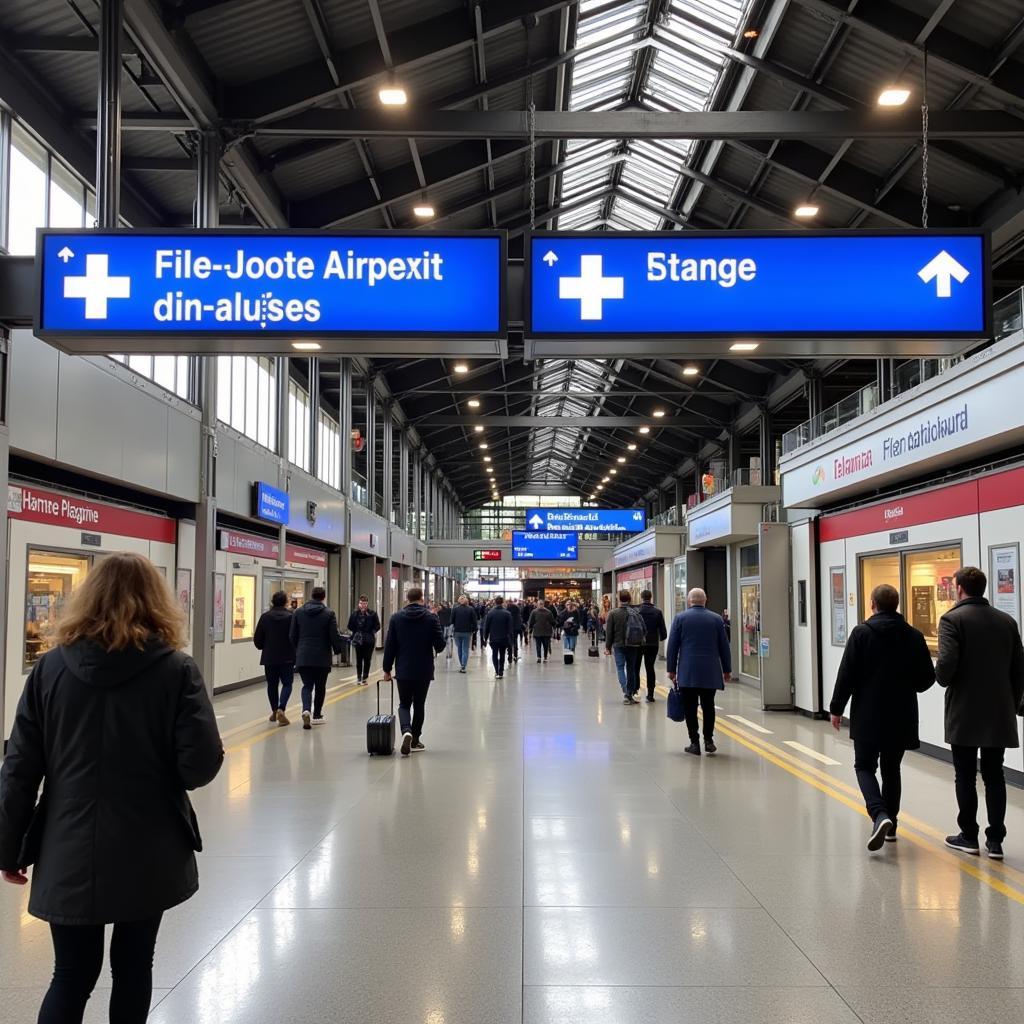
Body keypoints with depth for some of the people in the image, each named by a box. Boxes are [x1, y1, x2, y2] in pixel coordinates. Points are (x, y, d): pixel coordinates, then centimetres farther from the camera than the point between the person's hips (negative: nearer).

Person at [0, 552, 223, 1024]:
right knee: (132, 967, 16)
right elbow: (201, 767, -14)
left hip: (70, 854, 1)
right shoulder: (176, 670, -10)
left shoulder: (50, 668, -3)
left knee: (72, 975, 13)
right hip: (149, 854, -1)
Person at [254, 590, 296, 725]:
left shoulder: (265, 617, -1)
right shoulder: (291, 617, -9)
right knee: (287, 683, 5)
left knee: (272, 684, 15)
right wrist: (295, 653, 8)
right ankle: (281, 709, -15)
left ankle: (274, 711, 23)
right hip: (287, 657, -3)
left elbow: (257, 639, 2)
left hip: (269, 657, 3)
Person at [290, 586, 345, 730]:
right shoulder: (329, 614, -7)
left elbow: (293, 636, 5)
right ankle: (317, 715, 20)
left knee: (307, 685, 6)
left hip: (303, 657, 2)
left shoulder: (298, 612, 2)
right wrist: (338, 647, 11)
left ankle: (306, 710, -19)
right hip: (322, 658, -2)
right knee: (320, 686, 13)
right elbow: (334, 636, -9)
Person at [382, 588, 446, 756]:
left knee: (404, 704, 11)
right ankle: (415, 740, 18)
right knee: (419, 705, 14)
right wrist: (436, 649, 16)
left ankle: (406, 731, -15)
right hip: (424, 671, 0)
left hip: (403, 671, 0)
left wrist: (387, 669, 7)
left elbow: (389, 646, -1)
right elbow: (440, 644, -8)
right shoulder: (431, 618, -6)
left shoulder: (396, 618, -2)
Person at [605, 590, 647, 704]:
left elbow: (609, 632, -6)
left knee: (620, 668, 2)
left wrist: (608, 647, 2)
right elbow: (644, 630, 1)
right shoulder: (636, 613, -1)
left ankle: (625, 692, -16)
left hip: (619, 645, -3)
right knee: (631, 668, 12)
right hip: (634, 646, 3)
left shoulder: (614, 614, -8)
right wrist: (640, 641, 17)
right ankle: (630, 694, 15)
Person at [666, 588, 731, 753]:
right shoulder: (716, 619, 3)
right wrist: (727, 670, 15)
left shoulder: (680, 618, -1)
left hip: (687, 672, -2)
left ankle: (694, 742, 3)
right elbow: (724, 647, 7)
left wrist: (671, 669, 8)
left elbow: (672, 646, 0)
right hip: (710, 673, 2)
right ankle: (708, 740, 8)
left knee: (690, 708, 3)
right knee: (708, 706, 11)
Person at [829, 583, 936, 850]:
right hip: (902, 715, 4)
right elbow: (927, 677, 3)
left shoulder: (861, 633, -9)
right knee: (891, 768, 17)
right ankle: (890, 823, 23)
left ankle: (879, 815, -18)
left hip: (868, 714, -3)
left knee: (864, 766, 5)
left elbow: (847, 675, -11)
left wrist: (837, 708, -1)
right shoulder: (914, 636, 0)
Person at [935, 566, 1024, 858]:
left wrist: (943, 679, 2)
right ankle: (995, 840, 10)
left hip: (964, 713, -4)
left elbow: (946, 663, -21)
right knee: (994, 776, 9)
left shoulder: (952, 619, -10)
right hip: (999, 713, 4)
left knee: (965, 776, 6)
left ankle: (969, 836, 13)